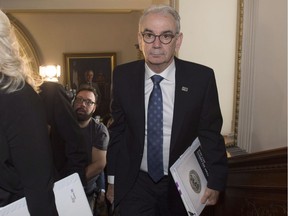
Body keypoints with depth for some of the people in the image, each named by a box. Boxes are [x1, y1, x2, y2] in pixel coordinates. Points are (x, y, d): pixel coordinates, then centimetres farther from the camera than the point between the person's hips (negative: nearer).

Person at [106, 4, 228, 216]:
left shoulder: (201, 77, -14)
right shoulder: (123, 76, -8)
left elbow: (210, 133, -5)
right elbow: (118, 129, 1)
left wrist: (215, 181, -8)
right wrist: (112, 178, 4)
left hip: (182, 184, 0)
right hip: (135, 183, 0)